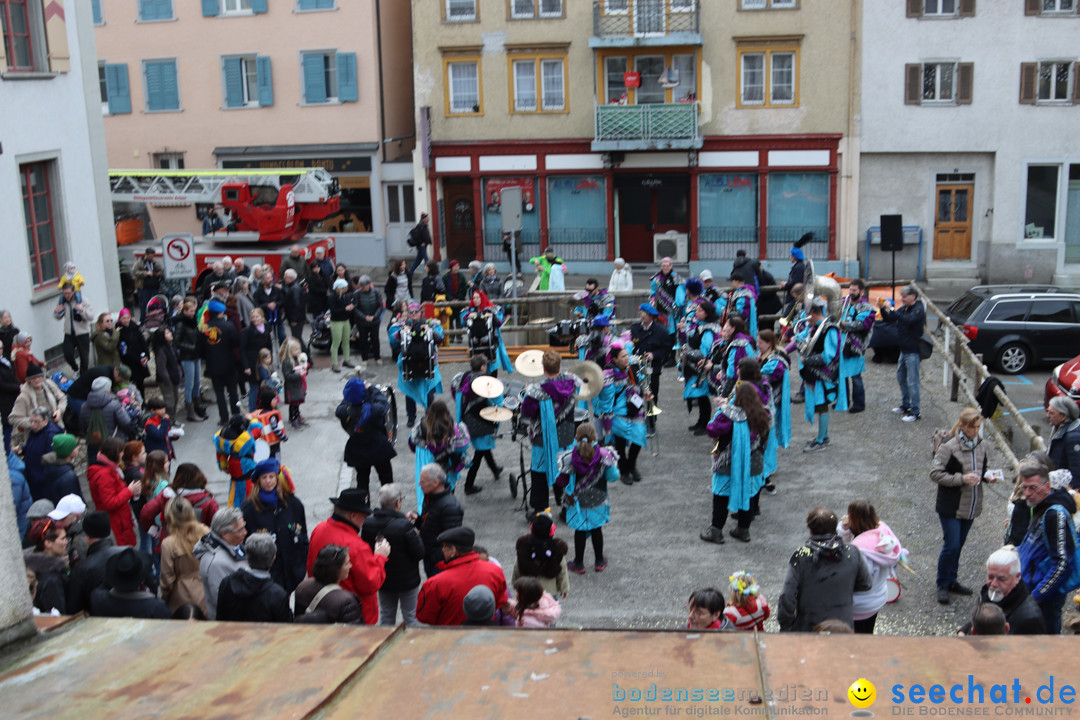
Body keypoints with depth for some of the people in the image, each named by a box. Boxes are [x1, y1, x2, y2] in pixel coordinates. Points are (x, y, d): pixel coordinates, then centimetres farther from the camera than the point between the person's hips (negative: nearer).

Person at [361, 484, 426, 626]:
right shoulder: (405, 526, -26)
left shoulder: (367, 524, -11)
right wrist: (416, 534, -4)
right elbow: (419, 554, -18)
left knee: (386, 617, 20)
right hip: (407, 581, -4)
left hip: (382, 581, 4)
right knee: (410, 618, 12)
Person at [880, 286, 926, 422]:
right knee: (901, 378, 18)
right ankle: (905, 405, 32)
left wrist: (892, 311, -35)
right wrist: (883, 309, -7)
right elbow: (888, 319, 11)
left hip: (913, 351, -9)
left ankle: (914, 412, -3)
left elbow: (908, 320, -32)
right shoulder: (904, 308, 11)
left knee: (912, 381, -7)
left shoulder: (918, 309, -14)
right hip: (904, 349, 9)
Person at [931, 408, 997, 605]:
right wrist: (961, 479, -25)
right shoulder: (948, 446, -17)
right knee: (951, 546, -4)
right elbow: (935, 473, -18)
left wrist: (986, 476, -3)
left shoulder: (980, 445, 5)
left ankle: (951, 581, 30)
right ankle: (942, 585, 13)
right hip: (951, 507, -6)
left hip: (971, 506, 6)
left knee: (958, 545, 16)